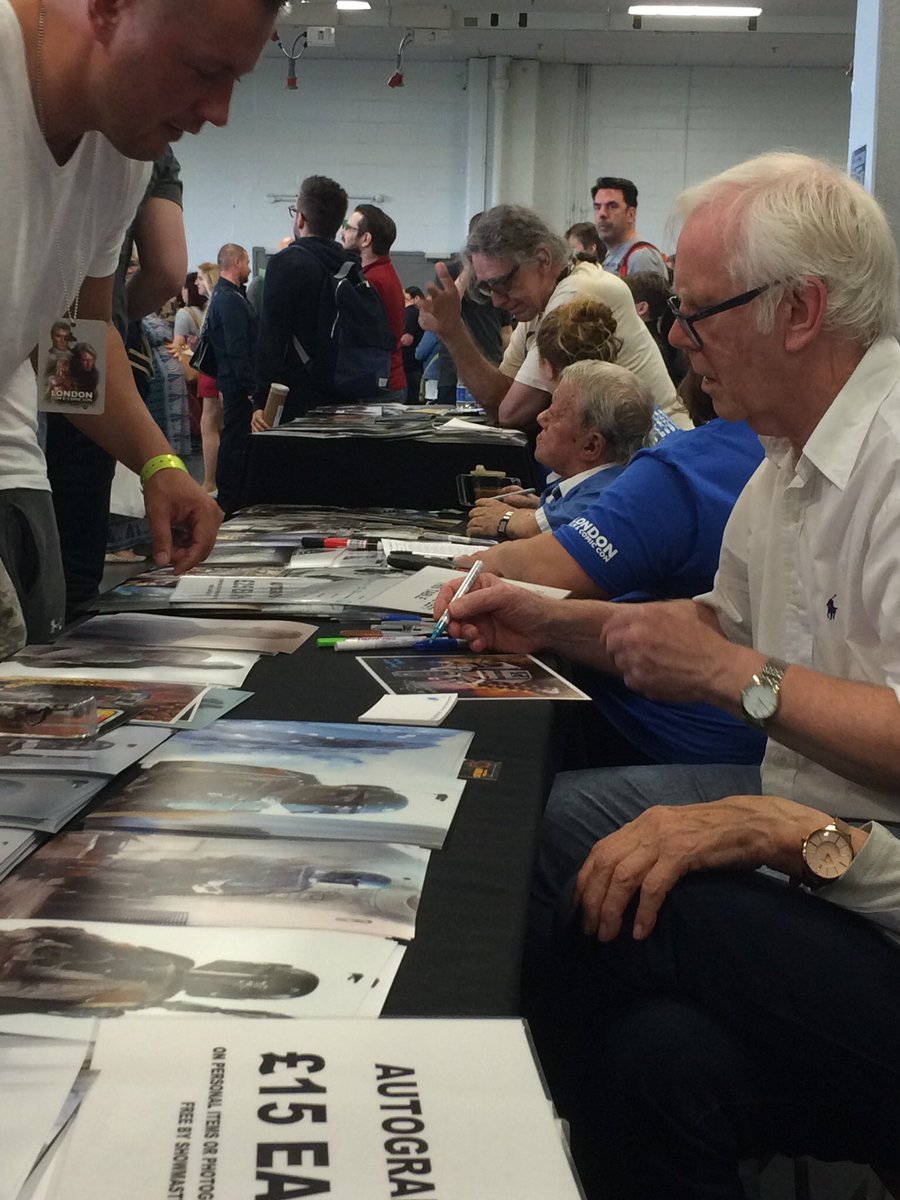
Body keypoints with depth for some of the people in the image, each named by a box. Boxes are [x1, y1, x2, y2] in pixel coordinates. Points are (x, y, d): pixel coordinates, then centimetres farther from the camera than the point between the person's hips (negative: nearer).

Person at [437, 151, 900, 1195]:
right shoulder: (791, 458, 11)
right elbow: (726, 619, 25)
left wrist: (735, 676, -19)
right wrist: (549, 623, 16)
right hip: (806, 813, 11)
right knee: (553, 819, 9)